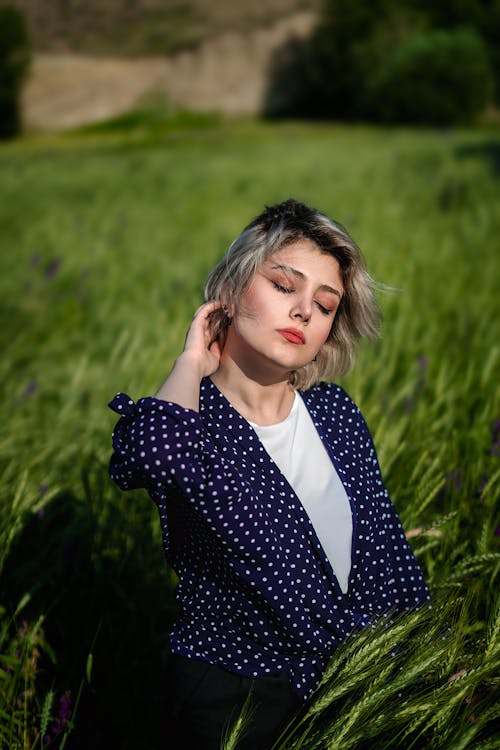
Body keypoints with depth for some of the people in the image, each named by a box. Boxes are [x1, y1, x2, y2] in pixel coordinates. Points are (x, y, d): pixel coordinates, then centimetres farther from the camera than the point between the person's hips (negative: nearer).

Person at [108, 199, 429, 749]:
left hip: (349, 678, 5)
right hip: (229, 698, -4)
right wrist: (192, 361, -24)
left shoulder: (334, 412, -3)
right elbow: (161, 451, -43)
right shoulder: (188, 415, -16)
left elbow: (385, 546, 3)